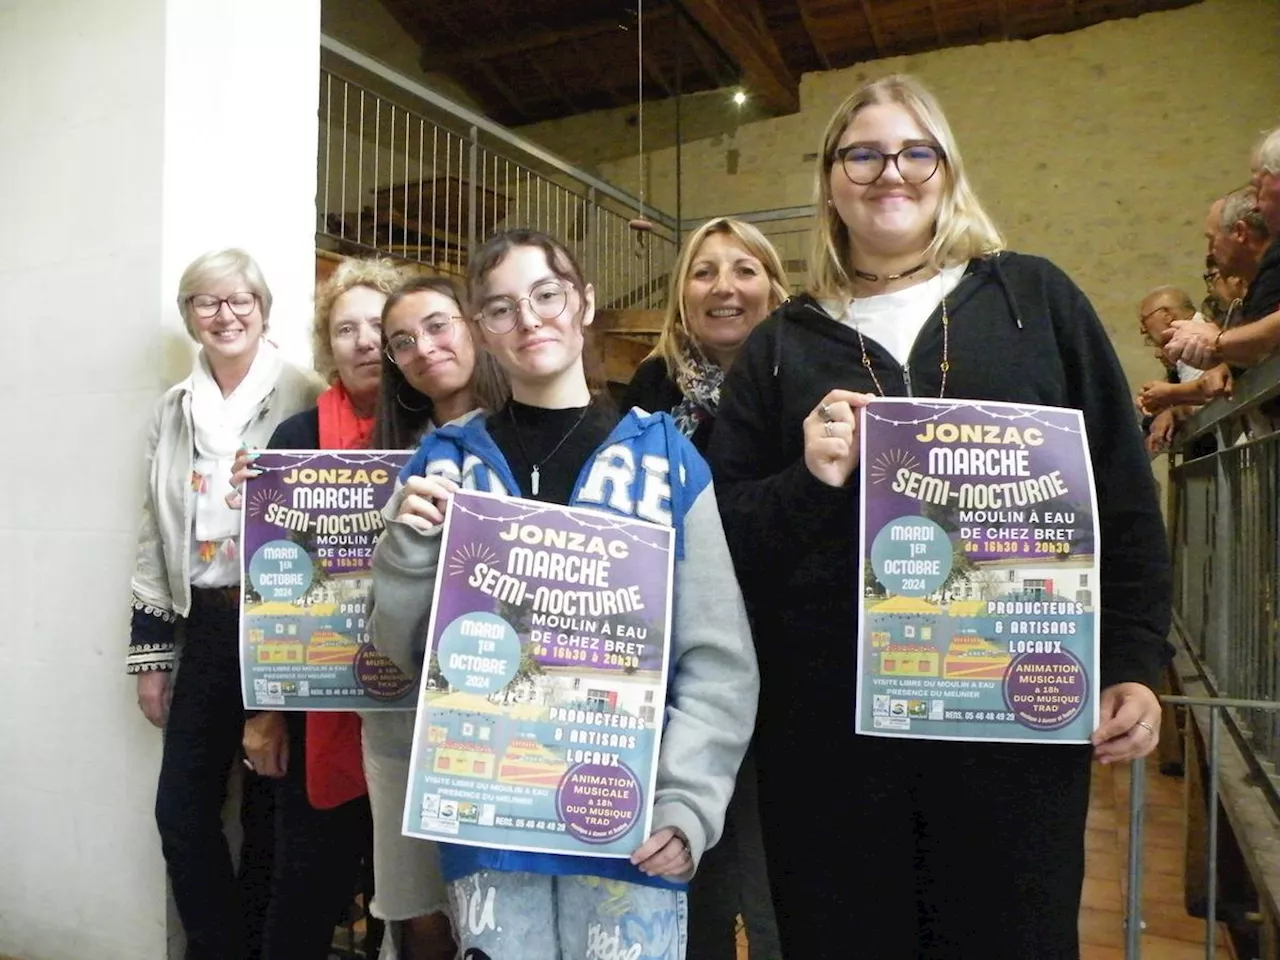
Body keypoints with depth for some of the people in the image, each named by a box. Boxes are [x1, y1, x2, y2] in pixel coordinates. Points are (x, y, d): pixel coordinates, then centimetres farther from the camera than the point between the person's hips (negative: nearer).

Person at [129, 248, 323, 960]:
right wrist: (150, 654, 11)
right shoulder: (175, 409, 11)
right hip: (205, 629, 5)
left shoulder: (302, 399, -8)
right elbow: (156, 537, 14)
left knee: (270, 813, 8)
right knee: (182, 811, 10)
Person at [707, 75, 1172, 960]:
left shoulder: (1035, 298, 7)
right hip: (831, 721, 1)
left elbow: (1123, 492, 7)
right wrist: (807, 483, -14)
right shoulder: (782, 345, 8)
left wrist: (1134, 664, 1)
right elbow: (726, 536, 5)